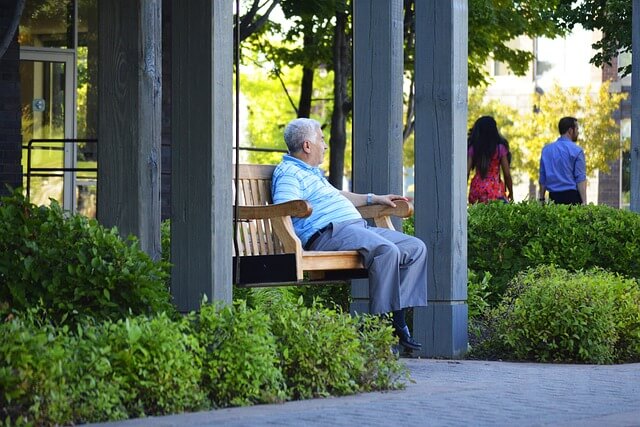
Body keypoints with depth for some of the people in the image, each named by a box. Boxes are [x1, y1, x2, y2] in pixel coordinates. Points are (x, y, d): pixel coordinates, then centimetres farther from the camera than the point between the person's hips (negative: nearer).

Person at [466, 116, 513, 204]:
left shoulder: (472, 148, 4)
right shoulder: (500, 148, -1)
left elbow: (466, 173, 1)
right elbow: (507, 174, 1)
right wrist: (511, 193, 12)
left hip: (476, 189, 3)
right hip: (495, 190, -3)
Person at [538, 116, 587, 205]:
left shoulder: (546, 149, 10)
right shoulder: (576, 150, -5)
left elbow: (542, 178, 14)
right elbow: (581, 179, -10)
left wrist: (542, 198, 19)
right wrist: (584, 202, -12)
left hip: (554, 197, 5)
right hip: (572, 196, -5)